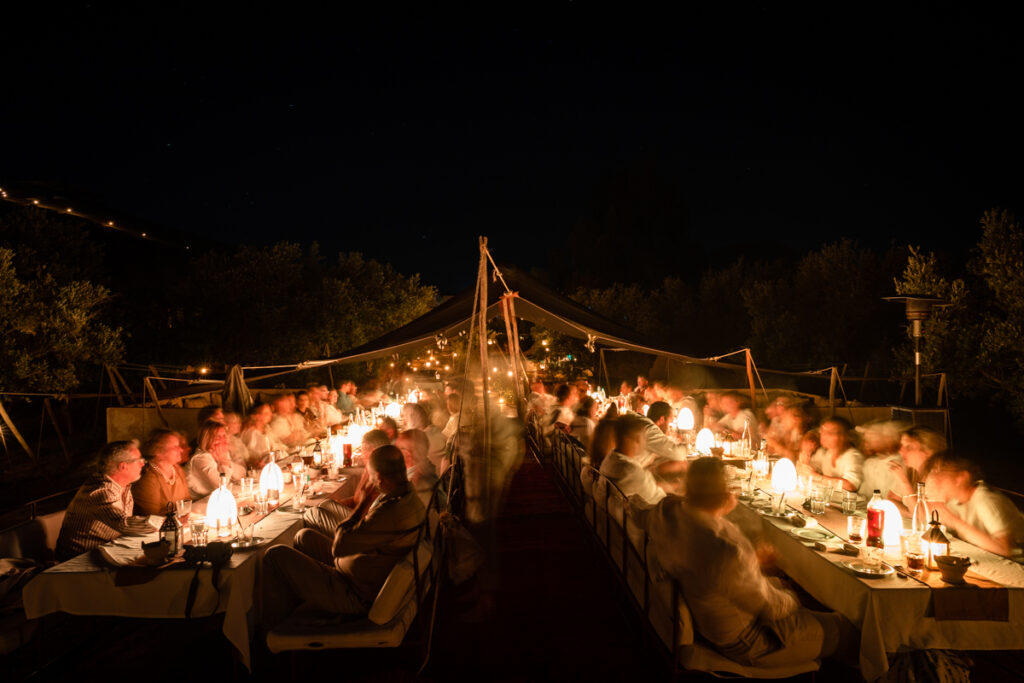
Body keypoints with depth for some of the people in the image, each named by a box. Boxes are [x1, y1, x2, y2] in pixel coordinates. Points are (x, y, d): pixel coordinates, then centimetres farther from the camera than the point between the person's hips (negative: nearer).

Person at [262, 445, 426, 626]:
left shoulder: (391, 512, -35)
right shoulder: (408, 493, -2)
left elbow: (339, 547, -26)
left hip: (357, 596, -10)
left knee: (276, 555, -3)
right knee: (305, 536, 23)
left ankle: (272, 629, 16)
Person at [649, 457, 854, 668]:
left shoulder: (664, 512, -17)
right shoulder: (726, 554, -42)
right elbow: (770, 607, -22)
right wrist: (790, 600, -2)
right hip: (741, 642, -8)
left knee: (782, 583, 31)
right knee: (844, 631, 6)